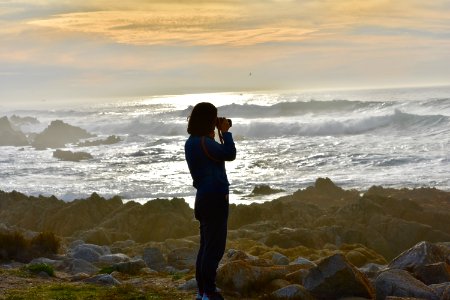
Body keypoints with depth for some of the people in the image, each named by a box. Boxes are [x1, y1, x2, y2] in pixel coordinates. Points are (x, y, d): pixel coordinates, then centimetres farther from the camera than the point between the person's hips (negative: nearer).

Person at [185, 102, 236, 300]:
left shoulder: (192, 142, 12)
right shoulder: (203, 142, -18)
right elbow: (230, 154, -19)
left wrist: (215, 135, 11)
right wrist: (225, 132, -7)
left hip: (205, 197, 10)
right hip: (214, 199, -10)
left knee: (206, 246, 15)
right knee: (214, 249, -6)